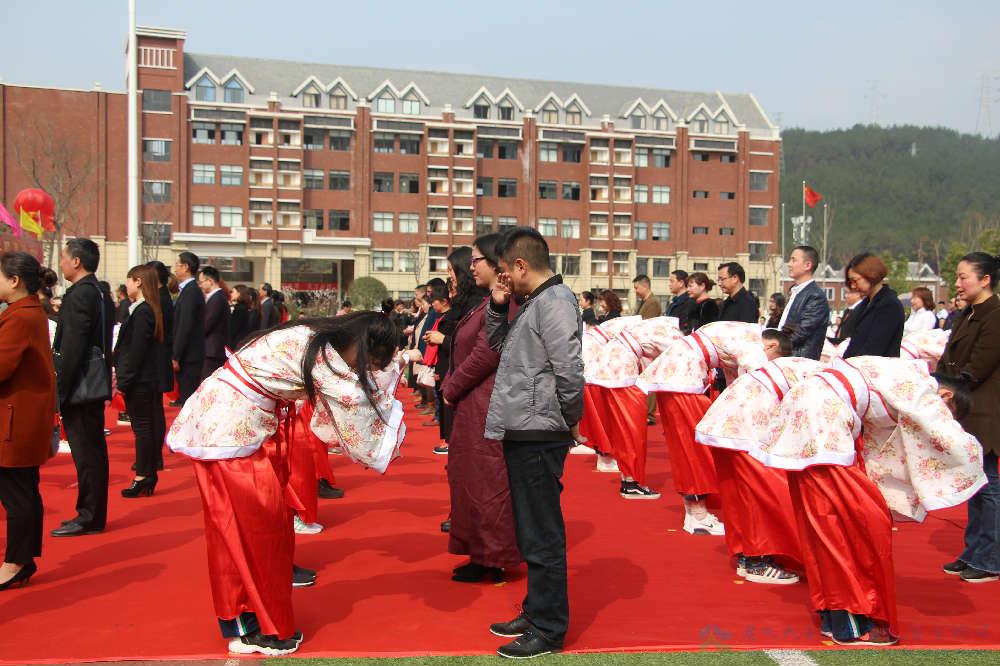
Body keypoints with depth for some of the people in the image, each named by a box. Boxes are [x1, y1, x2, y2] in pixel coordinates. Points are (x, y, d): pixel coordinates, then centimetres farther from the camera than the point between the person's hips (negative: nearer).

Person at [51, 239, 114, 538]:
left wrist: (60, 391, -18)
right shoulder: (101, 295, 12)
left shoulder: (79, 295, -17)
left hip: (79, 389, -10)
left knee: (86, 454, -2)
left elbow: (71, 349, -21)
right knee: (94, 451, 14)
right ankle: (92, 515, 23)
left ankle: (89, 517, 5)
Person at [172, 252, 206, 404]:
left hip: (188, 357, -9)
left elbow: (185, 326, -20)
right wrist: (176, 355, 18)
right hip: (190, 356, 9)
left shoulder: (190, 291, -15)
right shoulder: (192, 289, 14)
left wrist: (176, 357, -17)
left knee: (187, 398, -6)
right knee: (187, 399, 13)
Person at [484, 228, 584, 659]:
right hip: (522, 432, 10)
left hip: (539, 437, -10)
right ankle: (536, 612, 31)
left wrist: (569, 421, -9)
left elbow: (570, 370, -22)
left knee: (542, 536, -1)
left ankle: (548, 630, 10)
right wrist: (498, 306, 9)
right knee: (531, 532, 18)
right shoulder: (532, 302, 14)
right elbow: (498, 344, 25)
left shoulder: (554, 302, -15)